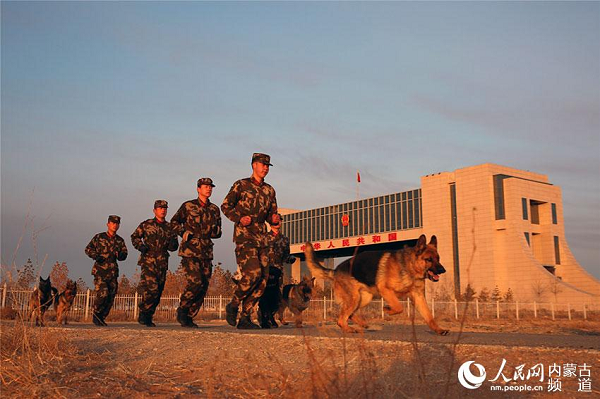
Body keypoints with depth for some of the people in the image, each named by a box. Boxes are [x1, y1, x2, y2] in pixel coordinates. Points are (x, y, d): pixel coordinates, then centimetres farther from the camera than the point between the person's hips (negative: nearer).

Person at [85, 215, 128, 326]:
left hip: (113, 272, 4)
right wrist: (96, 256, -13)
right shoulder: (99, 237, 4)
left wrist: (118, 254, -12)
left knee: (110, 298, 3)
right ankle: (96, 314, 5)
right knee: (102, 294, -18)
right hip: (100, 270, -4)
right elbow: (88, 249, 5)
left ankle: (101, 318, 17)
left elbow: (124, 255, 10)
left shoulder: (120, 241, 13)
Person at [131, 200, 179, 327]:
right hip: (148, 261, -5)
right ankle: (143, 314, -5)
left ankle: (148, 317, 16)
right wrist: (140, 246, -6)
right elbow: (134, 237, 12)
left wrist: (172, 244, -6)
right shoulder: (146, 224, 6)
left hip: (162, 264, 5)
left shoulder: (169, 228, 15)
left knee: (158, 292, 5)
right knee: (151, 289, -19)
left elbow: (174, 246, 18)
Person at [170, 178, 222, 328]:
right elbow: (174, 222, 11)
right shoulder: (188, 206, 3)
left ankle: (189, 317, 13)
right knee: (195, 282, -18)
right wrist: (184, 232, -4)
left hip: (206, 252, 5)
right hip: (190, 250, -5)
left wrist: (209, 232, -1)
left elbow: (218, 232, 19)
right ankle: (182, 310, 3)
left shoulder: (215, 209, 14)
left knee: (203, 286, 2)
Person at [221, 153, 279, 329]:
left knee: (262, 279, -1)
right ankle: (233, 305, 3)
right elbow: (225, 206, 3)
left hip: (261, 238, 6)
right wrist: (239, 218, -13)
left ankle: (245, 318, 8)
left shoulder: (269, 190, 17)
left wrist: (275, 218, 0)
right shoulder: (241, 185, 2)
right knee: (253, 273, -20)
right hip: (244, 236, -6)